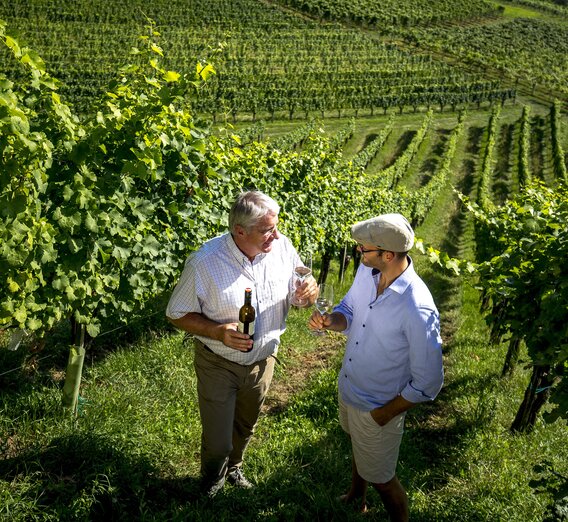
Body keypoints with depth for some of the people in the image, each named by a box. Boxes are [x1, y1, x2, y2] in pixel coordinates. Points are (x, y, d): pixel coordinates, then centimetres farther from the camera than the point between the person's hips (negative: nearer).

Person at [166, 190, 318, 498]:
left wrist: (310, 291, -27)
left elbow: (303, 289, -2)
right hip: (218, 365, -4)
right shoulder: (204, 262, -27)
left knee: (245, 427, 28)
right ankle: (212, 484, 46)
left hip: (263, 360, 4)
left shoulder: (281, 247, -16)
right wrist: (218, 332, -30)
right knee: (217, 441, 9)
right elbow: (177, 314, -15)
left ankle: (233, 467, 61)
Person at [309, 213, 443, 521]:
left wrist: (384, 414, -15)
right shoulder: (366, 271, -15)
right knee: (358, 449, 34)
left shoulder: (417, 311, -36)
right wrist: (329, 321, -19)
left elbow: (427, 383, -25)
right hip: (349, 387, 7)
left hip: (377, 407, -7)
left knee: (381, 480, 16)